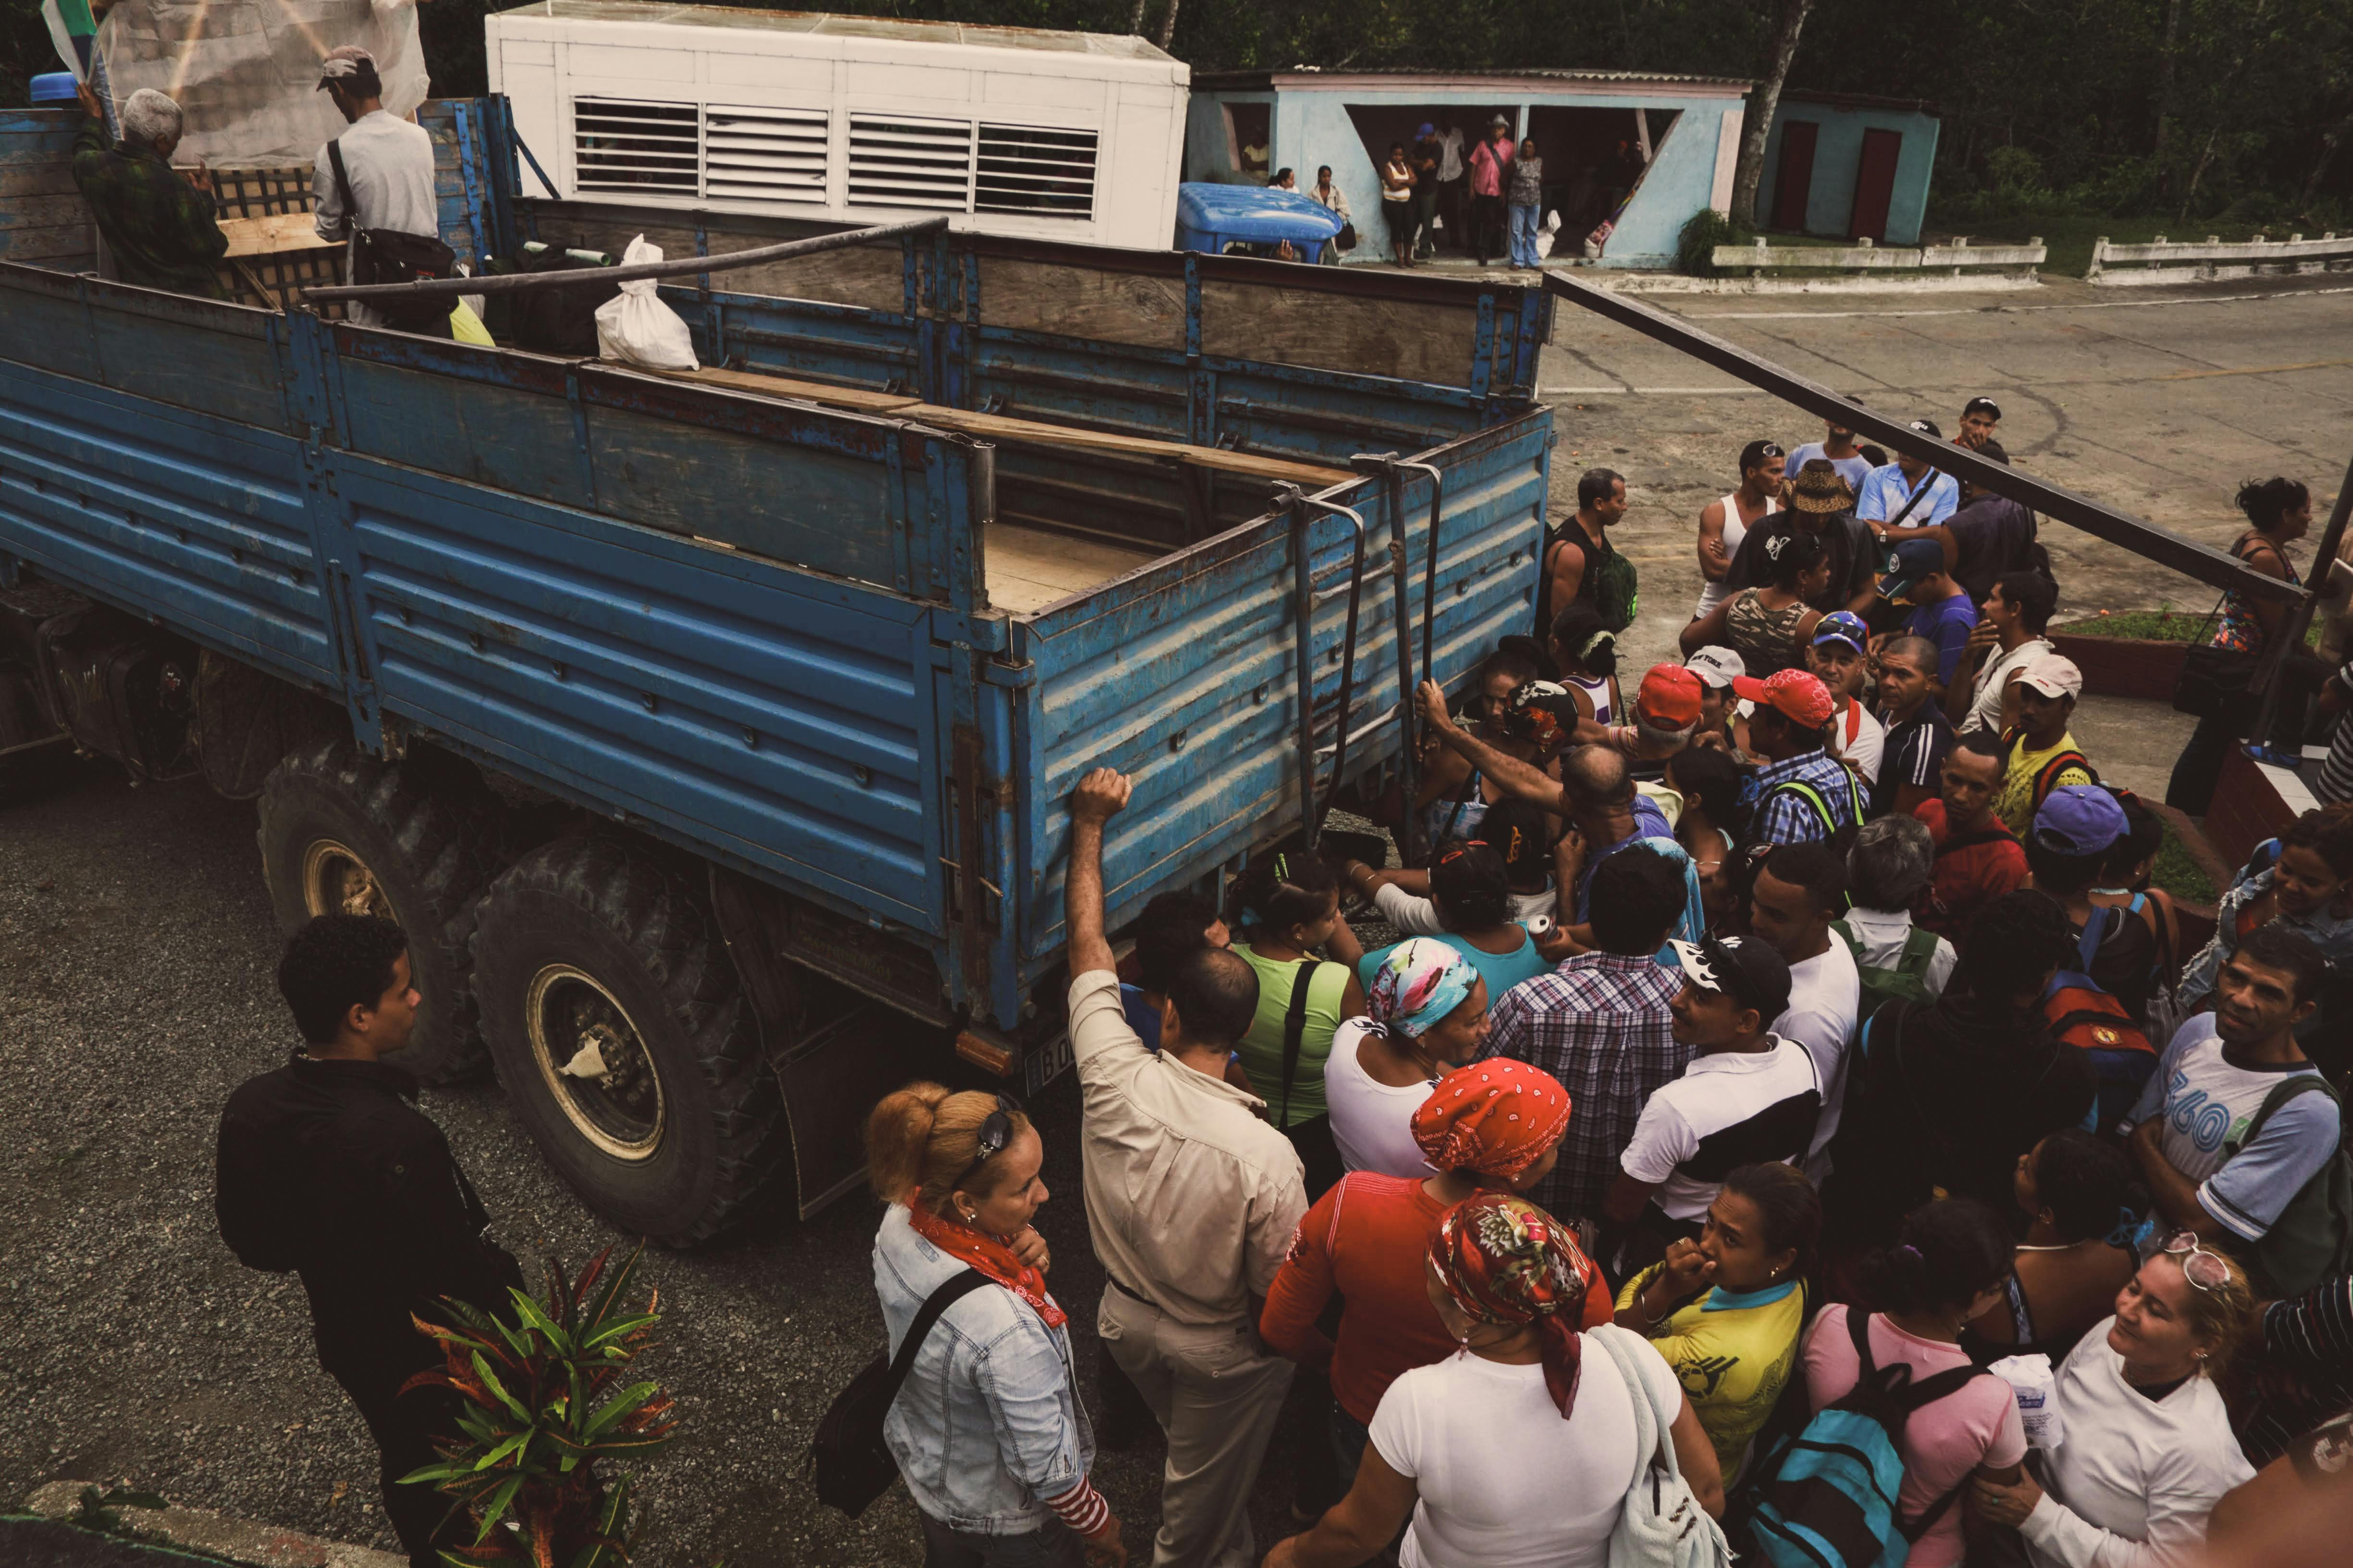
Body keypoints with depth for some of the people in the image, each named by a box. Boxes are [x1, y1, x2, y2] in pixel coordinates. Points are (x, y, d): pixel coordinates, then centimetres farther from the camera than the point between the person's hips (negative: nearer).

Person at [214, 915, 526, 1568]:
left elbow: (250, 1242, -1)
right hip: (442, 1360, -6)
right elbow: (467, 1275, -30)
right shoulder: (399, 1142, -39)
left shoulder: (249, 1109, -16)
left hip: (348, 1341, 7)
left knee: (407, 1463, 31)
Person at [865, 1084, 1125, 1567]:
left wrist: (1024, 1254, -24)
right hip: (1001, 1512, -6)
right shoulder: (1010, 1328, -45)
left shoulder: (900, 1220, -25)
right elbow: (1045, 1468, -30)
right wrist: (1099, 1526, -11)